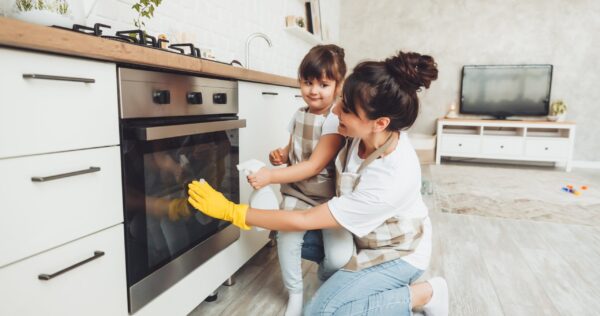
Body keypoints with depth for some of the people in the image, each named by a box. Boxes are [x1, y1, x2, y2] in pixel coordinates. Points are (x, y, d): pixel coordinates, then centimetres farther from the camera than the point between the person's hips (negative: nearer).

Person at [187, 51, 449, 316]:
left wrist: (231, 211, -25)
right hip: (361, 233, 6)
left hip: (397, 252, -6)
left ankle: (423, 293, -3)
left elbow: (303, 221, -31)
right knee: (286, 237, -3)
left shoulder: (391, 181, -39)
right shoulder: (369, 133, -21)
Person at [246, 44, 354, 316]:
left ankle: (326, 278, 25)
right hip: (296, 193, 5)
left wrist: (271, 176, -29)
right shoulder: (299, 115, 5)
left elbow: (314, 165, -23)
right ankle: (294, 293, 15)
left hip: (328, 197, -4)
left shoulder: (335, 121, -16)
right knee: (286, 240, -14)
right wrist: (280, 155, -4)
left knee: (340, 257, -14)